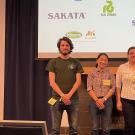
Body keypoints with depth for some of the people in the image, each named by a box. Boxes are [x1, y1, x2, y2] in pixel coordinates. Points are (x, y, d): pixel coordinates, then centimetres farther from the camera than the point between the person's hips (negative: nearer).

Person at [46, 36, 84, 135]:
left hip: (73, 98, 1)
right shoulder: (53, 62, 8)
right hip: (57, 98, -1)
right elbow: (52, 82, 0)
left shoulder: (75, 63, 11)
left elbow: (78, 81, 3)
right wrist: (62, 95, -12)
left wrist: (69, 95, -11)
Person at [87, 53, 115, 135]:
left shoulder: (110, 74, 7)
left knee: (106, 128, 1)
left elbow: (112, 88, 0)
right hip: (94, 101, 0)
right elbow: (89, 88, -1)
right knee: (95, 127, 2)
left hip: (107, 101, 0)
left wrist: (104, 99, -11)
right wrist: (97, 100, -13)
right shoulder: (92, 74, 7)